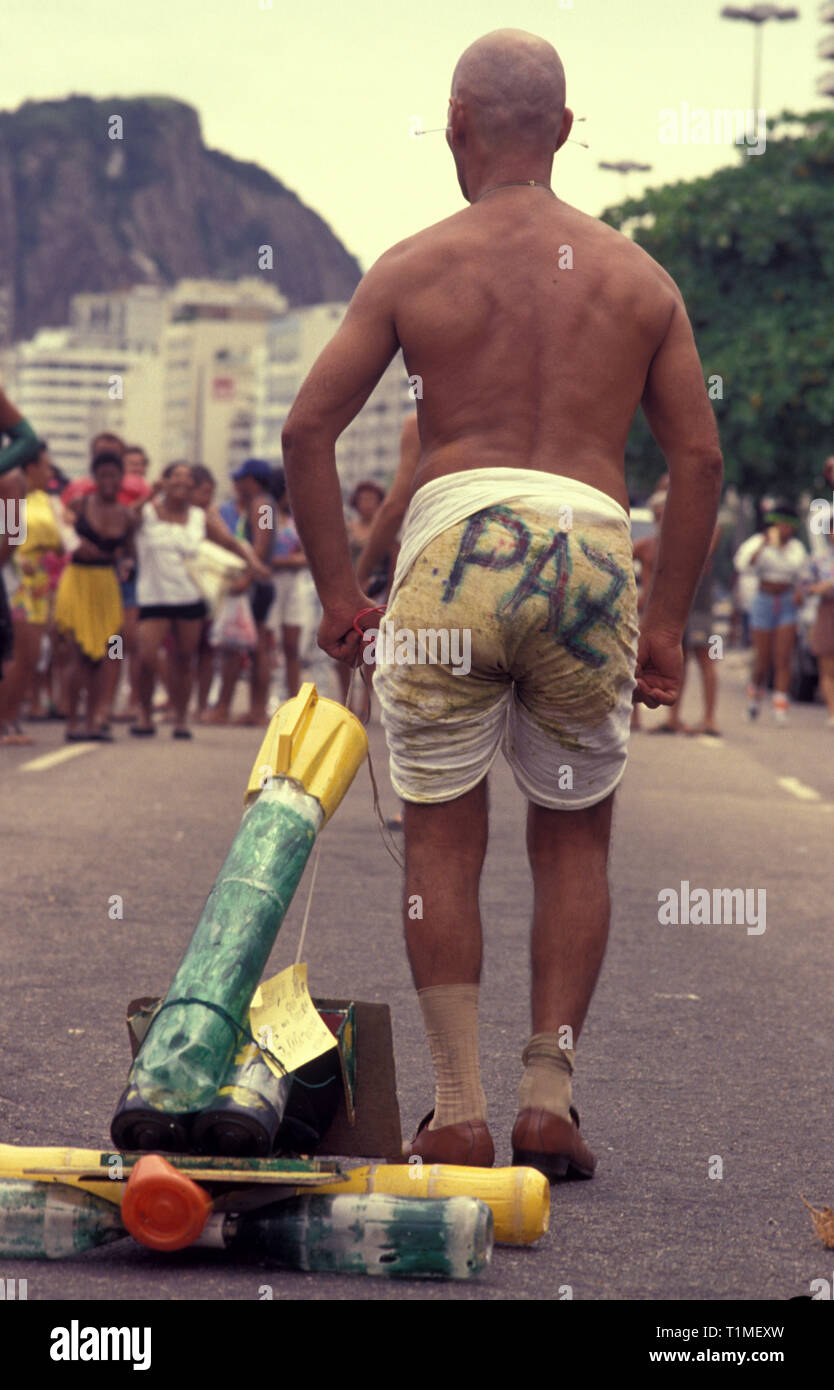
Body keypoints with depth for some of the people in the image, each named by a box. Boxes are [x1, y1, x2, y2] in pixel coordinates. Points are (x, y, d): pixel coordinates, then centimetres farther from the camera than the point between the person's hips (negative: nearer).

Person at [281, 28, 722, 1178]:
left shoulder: (414, 268, 10)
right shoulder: (637, 277, 15)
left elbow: (308, 429, 5)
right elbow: (700, 456, 12)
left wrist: (336, 589, 12)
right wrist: (667, 622, 17)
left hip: (456, 539, -1)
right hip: (593, 549, 1)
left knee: (443, 836, 8)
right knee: (574, 837, 15)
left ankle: (459, 1113, 2)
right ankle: (548, 1099, 7)